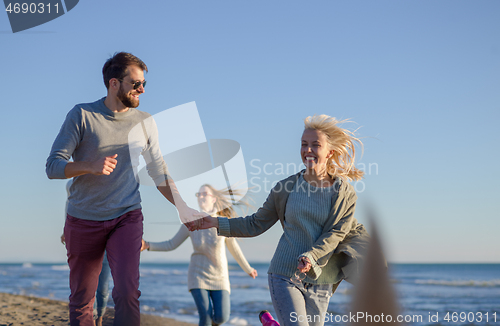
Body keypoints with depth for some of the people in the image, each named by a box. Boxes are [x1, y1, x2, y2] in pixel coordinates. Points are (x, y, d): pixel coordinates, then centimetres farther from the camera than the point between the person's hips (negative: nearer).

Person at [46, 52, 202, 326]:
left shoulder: (145, 122, 5)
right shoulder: (82, 115, -5)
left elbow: (159, 173, 11)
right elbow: (53, 166, -9)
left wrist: (183, 208, 3)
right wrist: (90, 166, -25)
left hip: (127, 218, 1)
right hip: (84, 221, -1)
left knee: (127, 294, -16)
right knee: (81, 303, 7)